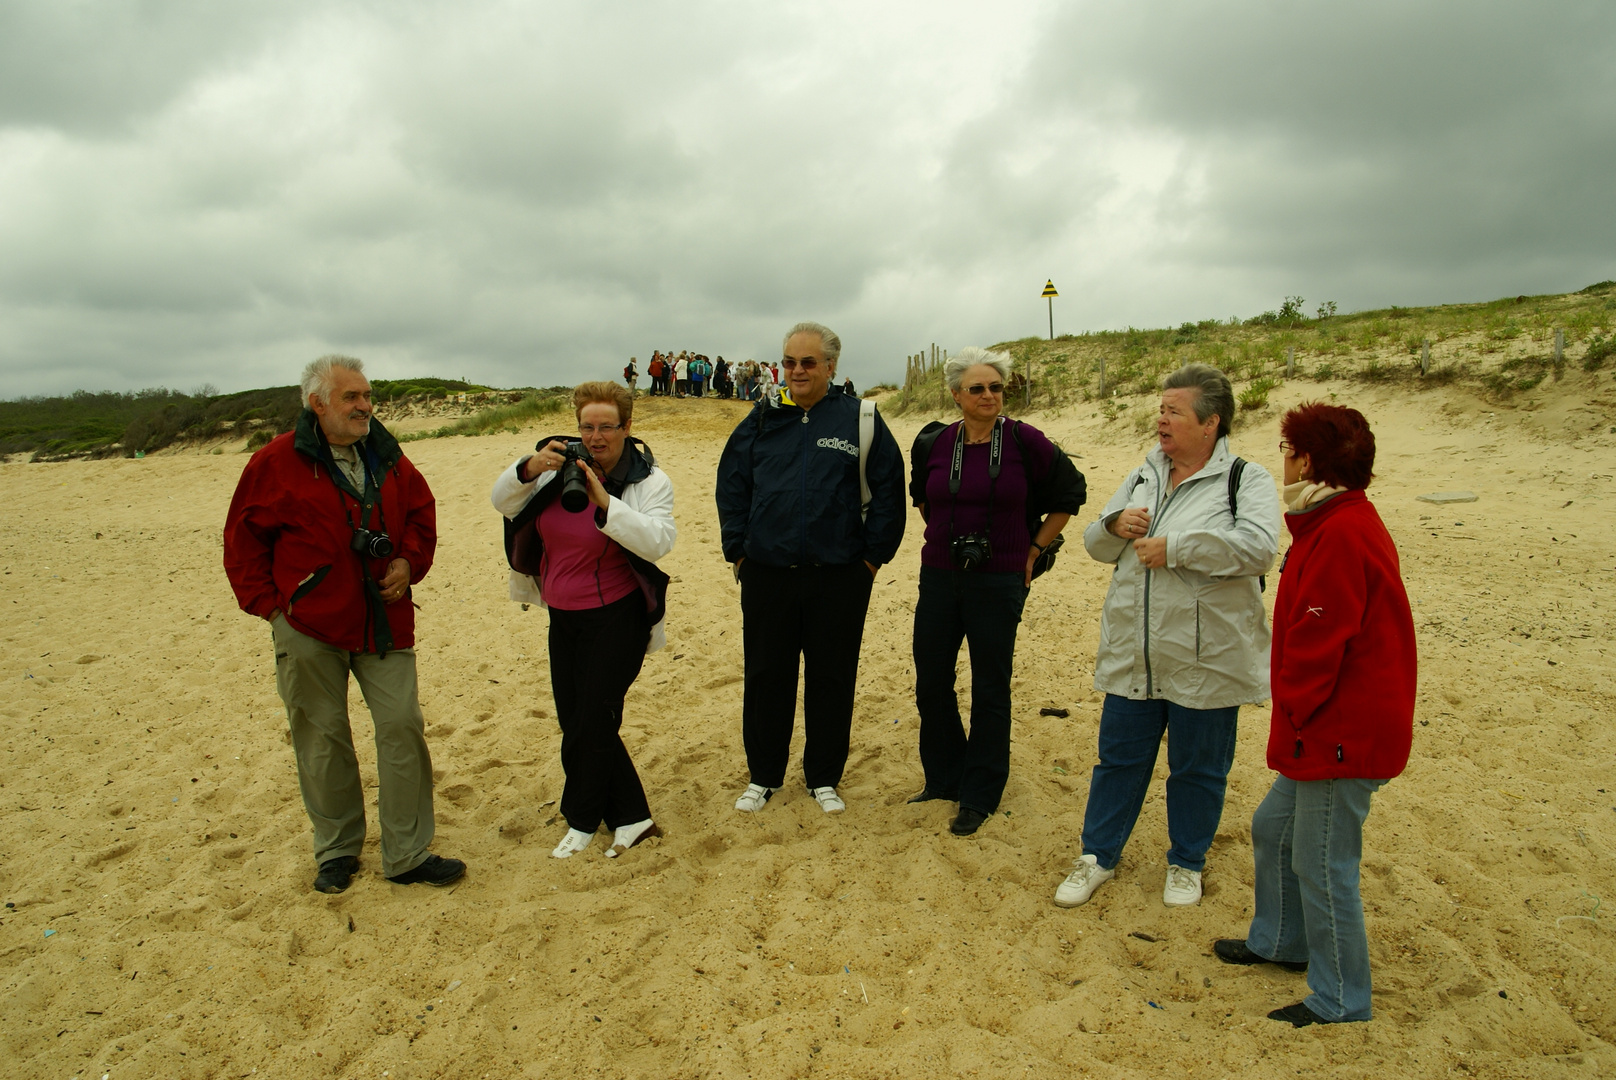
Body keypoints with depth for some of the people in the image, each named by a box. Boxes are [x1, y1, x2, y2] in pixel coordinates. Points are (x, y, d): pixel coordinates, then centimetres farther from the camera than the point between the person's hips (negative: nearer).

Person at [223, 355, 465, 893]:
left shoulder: (387, 457, 6)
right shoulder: (277, 462, -5)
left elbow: (421, 511, 18)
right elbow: (243, 540, 0)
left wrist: (410, 561, 1)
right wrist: (268, 603, -6)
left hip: (384, 621, 3)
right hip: (310, 627, -3)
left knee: (402, 726, 0)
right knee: (323, 736, 8)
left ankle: (407, 854, 12)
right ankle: (337, 849, 27)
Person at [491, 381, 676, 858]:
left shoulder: (649, 480, -9)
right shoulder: (561, 468, 3)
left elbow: (657, 541, -25)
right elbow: (502, 502, 1)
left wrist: (604, 502, -33)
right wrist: (529, 468, -19)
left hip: (616, 618, -6)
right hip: (563, 618, 6)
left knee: (593, 724, 1)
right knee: (574, 720, 11)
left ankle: (582, 819, 25)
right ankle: (630, 816, 25)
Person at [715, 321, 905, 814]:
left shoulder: (861, 421, 0)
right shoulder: (762, 419, 6)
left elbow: (888, 491, 2)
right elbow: (731, 487, 10)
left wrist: (872, 555, -2)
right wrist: (738, 550, 4)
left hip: (839, 578, -1)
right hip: (766, 574, 2)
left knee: (832, 679, 8)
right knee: (765, 677, 10)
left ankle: (824, 778, 25)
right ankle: (763, 776, 27)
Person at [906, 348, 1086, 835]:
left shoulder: (1024, 441, -9)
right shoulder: (932, 444, 0)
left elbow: (1069, 493, 4)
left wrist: (1035, 548, 3)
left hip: (999, 581, -3)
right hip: (939, 576, 4)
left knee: (989, 689, 6)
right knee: (930, 682, 9)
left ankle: (978, 796, 21)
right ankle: (944, 778, 30)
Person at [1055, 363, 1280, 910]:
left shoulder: (1247, 480, -6)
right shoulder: (1144, 476, 11)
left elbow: (1257, 547, -24)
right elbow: (1096, 545, 14)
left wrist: (1172, 547, -22)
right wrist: (1115, 525, -9)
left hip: (1205, 661, -4)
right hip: (1131, 656, 5)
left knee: (1197, 769, 12)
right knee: (1119, 758, 13)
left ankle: (1186, 864, 33)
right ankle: (1098, 856, 29)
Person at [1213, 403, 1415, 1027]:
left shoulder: (1340, 534, -22)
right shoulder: (1341, 522, 12)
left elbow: (1317, 642, -23)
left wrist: (1294, 716, -9)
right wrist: (1295, 721, 13)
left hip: (1342, 738, -11)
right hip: (1330, 731, 11)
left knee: (1322, 865, 1)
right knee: (1273, 827, 22)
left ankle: (1341, 1006, 17)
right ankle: (1280, 941, 42)